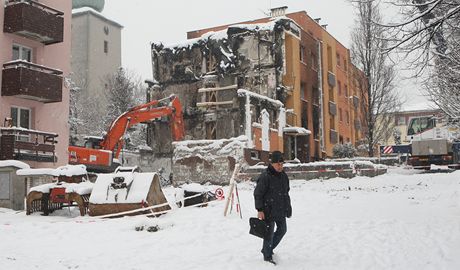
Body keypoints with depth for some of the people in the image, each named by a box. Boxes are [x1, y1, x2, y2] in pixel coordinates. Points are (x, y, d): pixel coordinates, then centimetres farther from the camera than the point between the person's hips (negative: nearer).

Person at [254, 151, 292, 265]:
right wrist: (260, 210, -18)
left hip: (281, 210, 8)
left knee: (282, 230, 18)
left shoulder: (283, 176, 7)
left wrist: (288, 207, 19)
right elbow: (258, 194, -16)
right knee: (269, 233, 1)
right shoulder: (265, 177, -17)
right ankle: (267, 256, 17)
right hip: (268, 211, -8)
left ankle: (267, 249, 35)